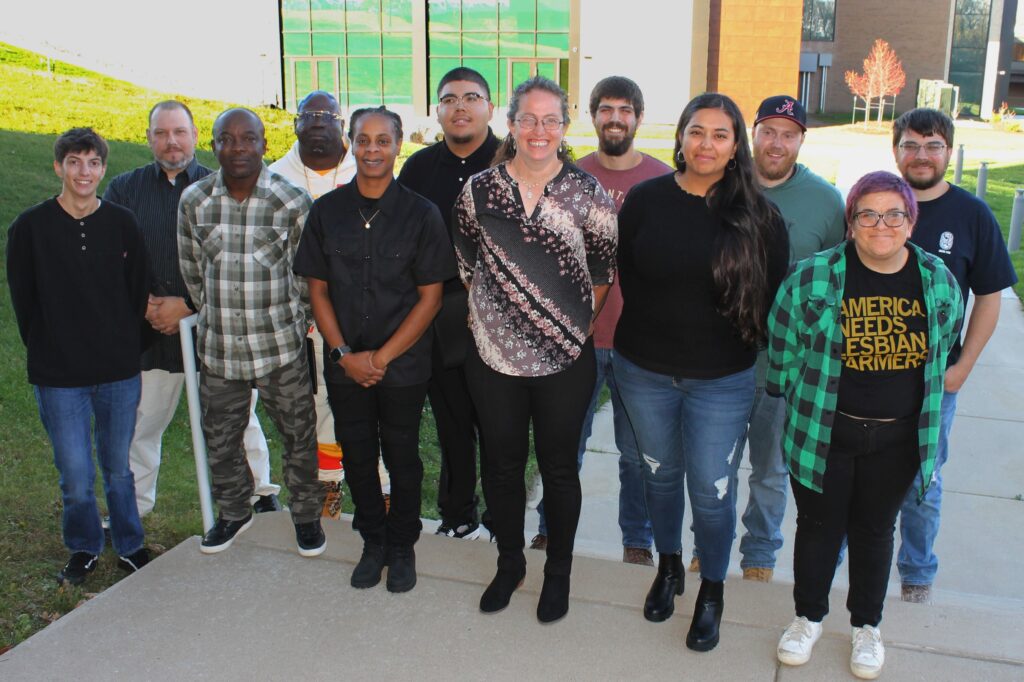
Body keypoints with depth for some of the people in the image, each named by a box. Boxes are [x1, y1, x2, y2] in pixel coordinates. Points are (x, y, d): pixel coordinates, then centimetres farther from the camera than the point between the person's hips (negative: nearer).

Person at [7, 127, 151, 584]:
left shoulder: (122, 223, 1)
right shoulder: (30, 227, -3)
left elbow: (139, 293, 7)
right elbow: (24, 302, 3)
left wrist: (127, 350, 4)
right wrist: (48, 355, 2)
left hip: (120, 371, 1)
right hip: (59, 375, -1)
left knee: (119, 467, 12)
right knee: (76, 475, 2)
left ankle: (129, 545, 30)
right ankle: (84, 548, 26)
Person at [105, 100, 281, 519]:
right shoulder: (124, 189, 6)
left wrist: (188, 305, -14)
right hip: (150, 330, 2)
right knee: (140, 425, 8)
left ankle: (261, 495, 29)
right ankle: (130, 513, 26)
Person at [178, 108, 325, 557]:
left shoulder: (292, 201, -10)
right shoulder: (194, 200, -2)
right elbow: (191, 269, 10)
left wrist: (282, 313, 8)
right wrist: (215, 314, 14)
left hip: (281, 345, -2)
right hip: (219, 347, 3)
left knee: (298, 435, 9)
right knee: (220, 438, 16)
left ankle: (306, 514, 31)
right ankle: (233, 511, 39)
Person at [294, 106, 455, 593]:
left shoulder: (421, 214, -7)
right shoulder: (326, 211, 0)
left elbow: (430, 297, -7)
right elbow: (317, 289, 4)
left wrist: (381, 358, -11)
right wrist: (344, 354, -6)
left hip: (403, 365, -2)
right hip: (345, 365, 2)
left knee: (402, 456, 11)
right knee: (357, 456, 13)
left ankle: (402, 544, 32)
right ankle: (373, 540, 34)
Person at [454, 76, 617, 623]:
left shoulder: (587, 194, -4)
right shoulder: (479, 189, -1)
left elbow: (604, 269, 4)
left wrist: (579, 322, 2)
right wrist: (480, 310, 7)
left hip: (565, 358, -1)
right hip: (493, 355, 2)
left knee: (559, 467, 10)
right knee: (502, 464, 13)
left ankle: (558, 573, 31)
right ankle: (509, 563, 35)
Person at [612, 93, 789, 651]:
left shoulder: (758, 216, -7)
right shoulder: (644, 200, -4)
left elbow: (772, 294, 2)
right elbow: (626, 276, 5)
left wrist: (745, 340, 2)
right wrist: (658, 327, 6)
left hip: (722, 379, -2)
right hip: (644, 370, 2)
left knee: (712, 490, 5)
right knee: (660, 474, 18)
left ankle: (712, 591, 28)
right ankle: (668, 566, 42)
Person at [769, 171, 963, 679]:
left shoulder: (939, 282, -3)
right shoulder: (813, 277, -12)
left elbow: (942, 348, 13)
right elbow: (782, 345, -2)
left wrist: (915, 401, 16)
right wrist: (804, 397, 4)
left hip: (897, 439, 2)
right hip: (823, 434, -2)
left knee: (875, 530, 17)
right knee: (818, 525, 12)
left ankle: (867, 626, 38)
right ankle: (808, 617, 35)